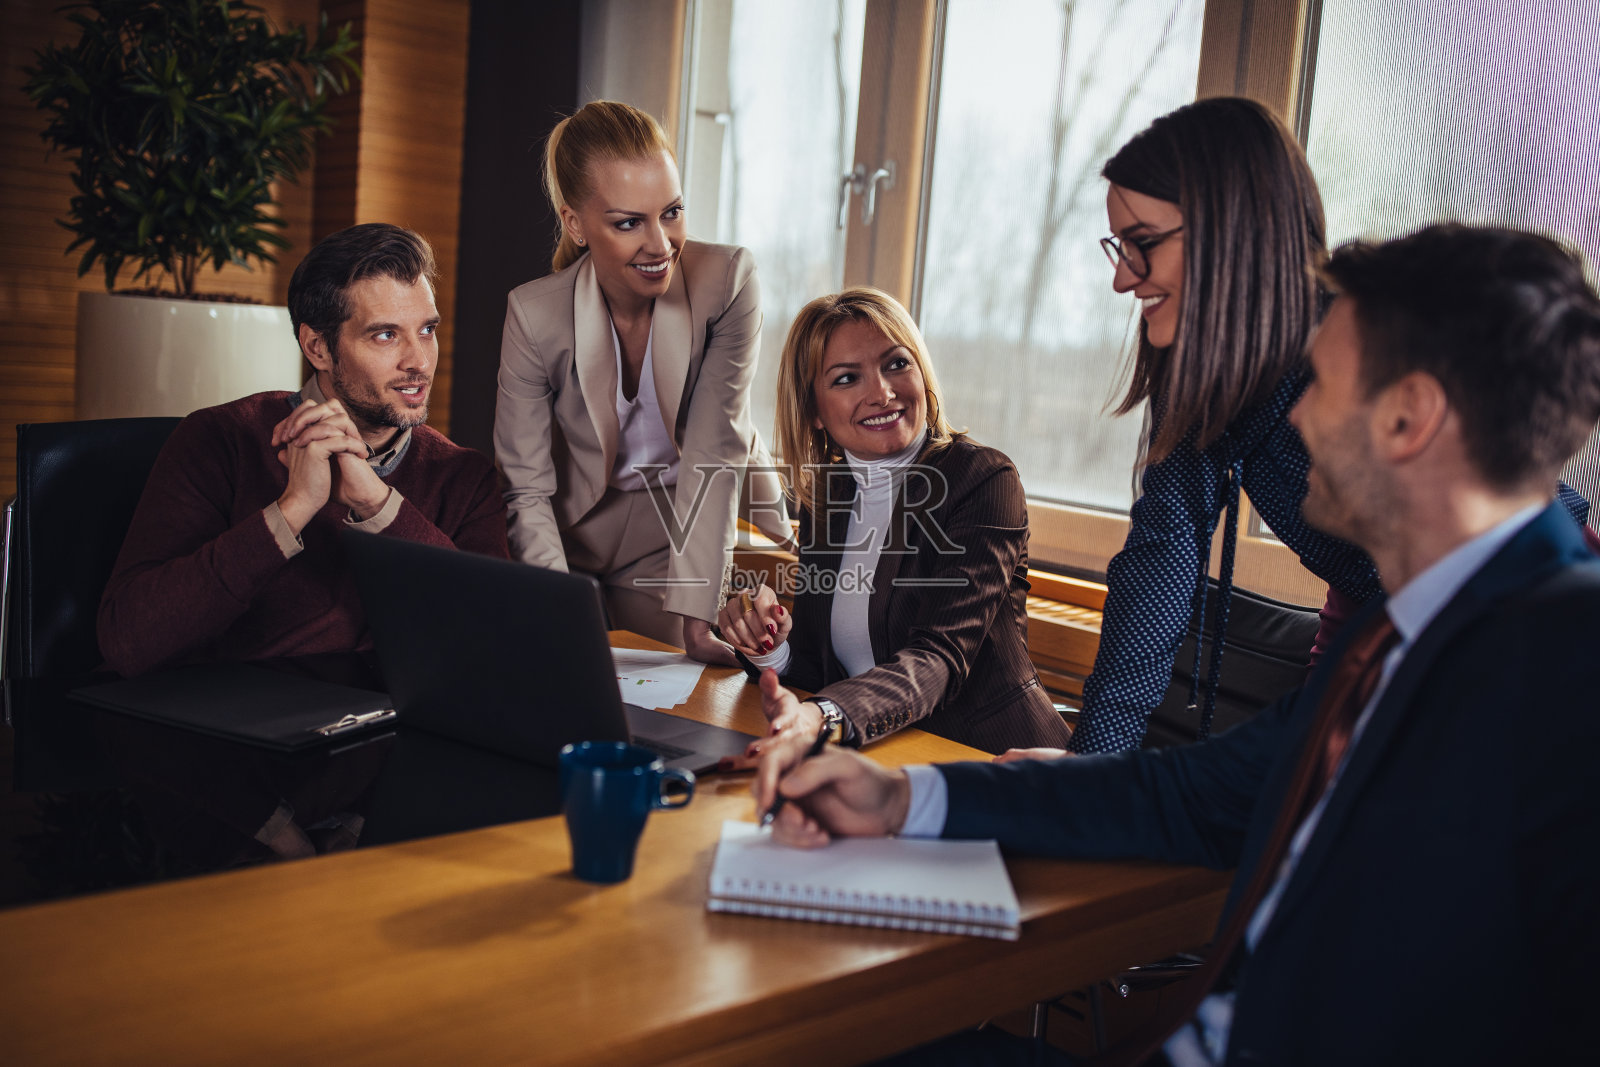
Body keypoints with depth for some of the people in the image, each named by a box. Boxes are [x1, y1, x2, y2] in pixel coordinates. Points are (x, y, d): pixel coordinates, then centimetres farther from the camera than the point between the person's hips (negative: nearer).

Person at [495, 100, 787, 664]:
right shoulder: (534, 315, -18)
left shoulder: (728, 281, -21)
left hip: (693, 529, -1)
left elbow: (715, 450, -23)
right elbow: (526, 490, -16)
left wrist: (695, 612, -31)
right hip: (578, 528, 1)